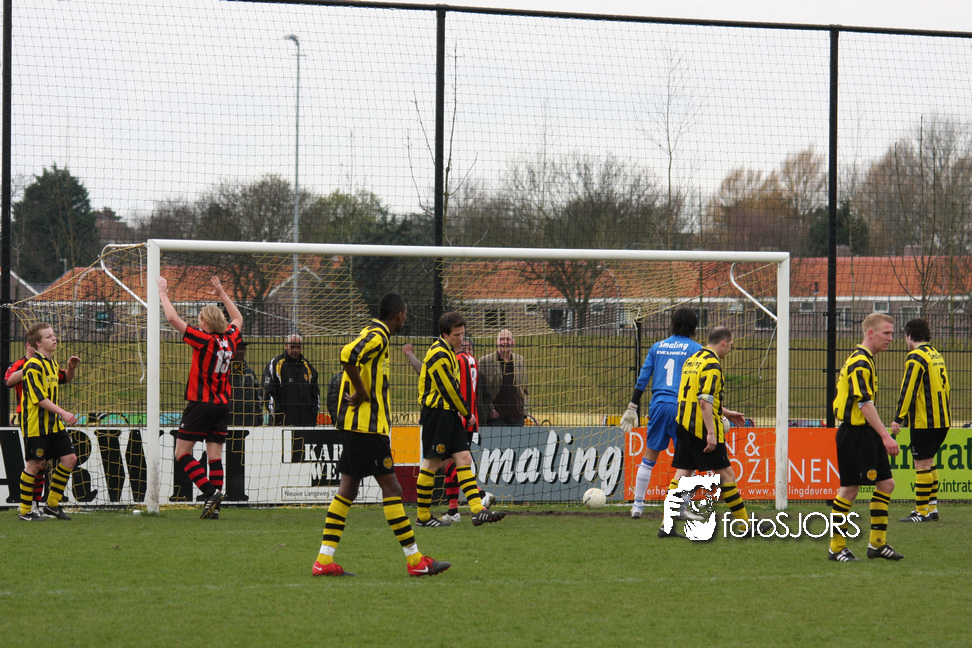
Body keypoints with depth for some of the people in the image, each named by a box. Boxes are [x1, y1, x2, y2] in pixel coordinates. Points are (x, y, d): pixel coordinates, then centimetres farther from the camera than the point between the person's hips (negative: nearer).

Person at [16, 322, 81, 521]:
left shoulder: (51, 362, 12)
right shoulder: (33, 366, -16)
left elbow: (65, 379, 32)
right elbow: (39, 398, -22)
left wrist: (71, 368, 10)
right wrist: (63, 413, -26)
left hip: (54, 423, 9)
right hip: (35, 424, -9)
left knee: (70, 458, 4)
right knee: (35, 464, -3)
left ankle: (52, 504, 15)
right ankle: (25, 511, 8)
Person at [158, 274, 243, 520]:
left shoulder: (204, 340, -12)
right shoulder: (229, 340, 5)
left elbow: (173, 318, -13)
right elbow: (237, 318, 28)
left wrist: (163, 293, -2)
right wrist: (222, 294, 34)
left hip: (201, 404, -7)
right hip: (222, 405, 7)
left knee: (182, 454, 0)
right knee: (215, 455, 3)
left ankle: (211, 492, -15)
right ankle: (214, 507, -3)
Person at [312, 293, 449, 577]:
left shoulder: (373, 335, 17)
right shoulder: (377, 337, -13)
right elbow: (348, 355, -30)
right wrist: (362, 393, -20)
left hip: (355, 425, 10)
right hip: (367, 425, -10)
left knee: (348, 490, 8)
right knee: (391, 487, -6)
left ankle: (324, 560, 6)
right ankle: (415, 560, -4)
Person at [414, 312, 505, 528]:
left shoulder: (447, 351, 17)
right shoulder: (439, 355, -16)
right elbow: (449, 389, -15)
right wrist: (467, 413, -4)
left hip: (450, 413, 10)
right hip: (437, 413, -10)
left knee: (463, 458, 0)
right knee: (432, 463, -3)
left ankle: (478, 510, -6)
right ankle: (423, 516, 5)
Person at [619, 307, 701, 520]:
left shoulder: (657, 347, 12)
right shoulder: (695, 349, 1)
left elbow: (643, 378, 11)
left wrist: (632, 407, 15)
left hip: (658, 405, 4)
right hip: (681, 407, -4)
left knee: (649, 458, 11)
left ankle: (637, 505, 13)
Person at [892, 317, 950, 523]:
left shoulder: (916, 357, -12)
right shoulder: (937, 355, 15)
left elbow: (908, 390, -18)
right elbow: (945, 385, 20)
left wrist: (899, 418, -18)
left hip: (924, 421, -9)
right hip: (942, 420, 9)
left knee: (922, 464, -5)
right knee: (928, 462, 16)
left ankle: (922, 512, -4)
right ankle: (932, 507, 17)